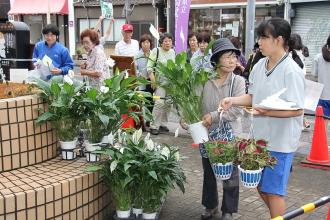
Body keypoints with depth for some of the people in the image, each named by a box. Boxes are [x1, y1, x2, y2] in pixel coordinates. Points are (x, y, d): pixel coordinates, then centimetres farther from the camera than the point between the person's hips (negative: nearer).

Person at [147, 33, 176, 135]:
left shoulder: (173, 52, 13)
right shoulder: (156, 51, -4)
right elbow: (149, 67, -7)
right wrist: (153, 81, -15)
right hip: (160, 81, -6)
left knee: (168, 104, 8)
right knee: (160, 103, -15)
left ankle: (162, 123, 21)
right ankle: (154, 126, -7)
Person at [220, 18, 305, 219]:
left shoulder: (292, 71, -18)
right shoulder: (260, 66, 4)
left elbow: (297, 110, -20)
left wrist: (267, 112, -30)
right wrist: (233, 100, -3)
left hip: (280, 141, -7)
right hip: (260, 136, 8)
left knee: (273, 191, 4)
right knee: (260, 186, 19)